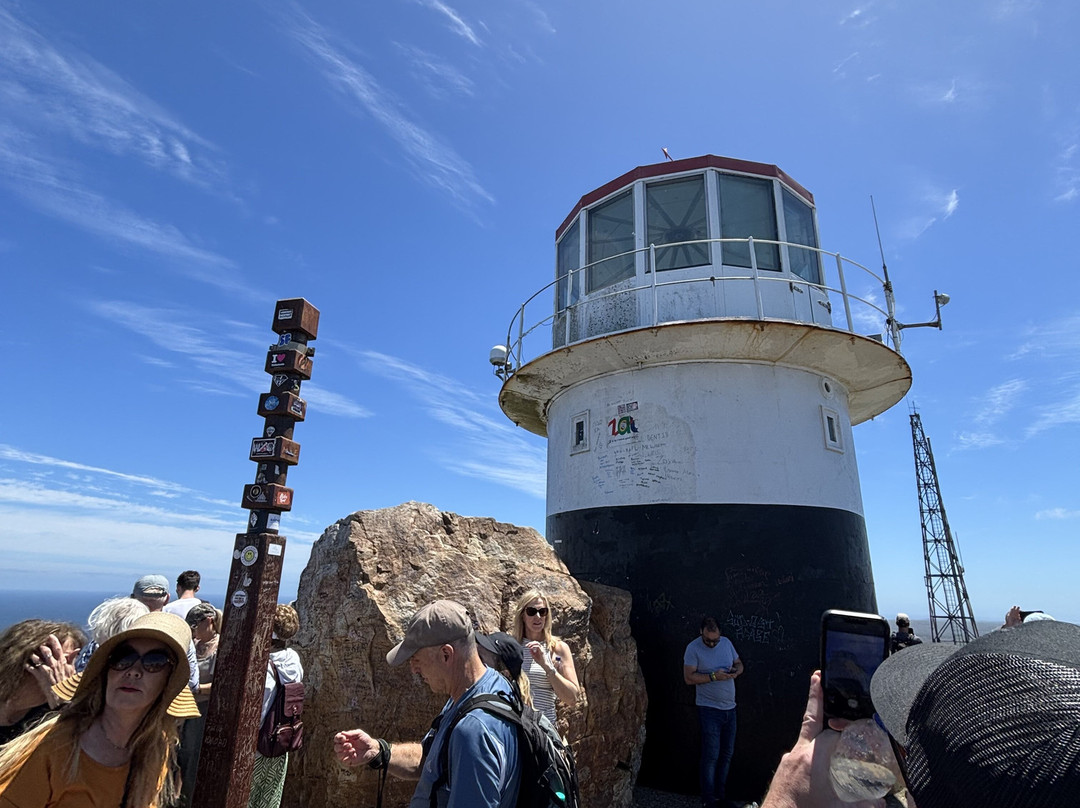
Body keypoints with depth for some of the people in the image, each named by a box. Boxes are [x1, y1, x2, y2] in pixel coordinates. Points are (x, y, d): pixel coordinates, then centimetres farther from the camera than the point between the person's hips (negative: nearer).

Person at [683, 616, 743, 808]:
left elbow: (739, 663, 13)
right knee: (711, 755, -3)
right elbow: (688, 677, -15)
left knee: (727, 754, 14)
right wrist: (713, 676, -24)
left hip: (729, 707, 6)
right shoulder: (693, 648, -14)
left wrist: (736, 671, -11)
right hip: (709, 708, -6)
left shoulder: (726, 642, 1)